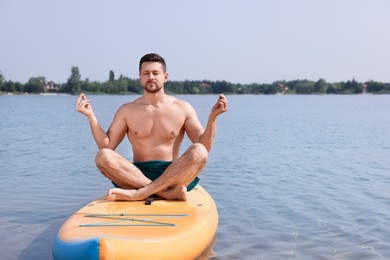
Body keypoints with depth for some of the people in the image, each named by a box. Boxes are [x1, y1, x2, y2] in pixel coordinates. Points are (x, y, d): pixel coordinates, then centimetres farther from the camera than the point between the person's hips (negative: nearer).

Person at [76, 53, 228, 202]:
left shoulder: (182, 108, 7)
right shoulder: (127, 111, 11)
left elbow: (204, 147, 1)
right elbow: (107, 146, 5)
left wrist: (212, 117, -13)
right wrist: (91, 116, -4)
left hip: (173, 175, 0)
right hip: (137, 175, 1)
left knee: (198, 152, -29)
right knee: (103, 156, -27)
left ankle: (138, 193, -33)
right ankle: (169, 193, -33)